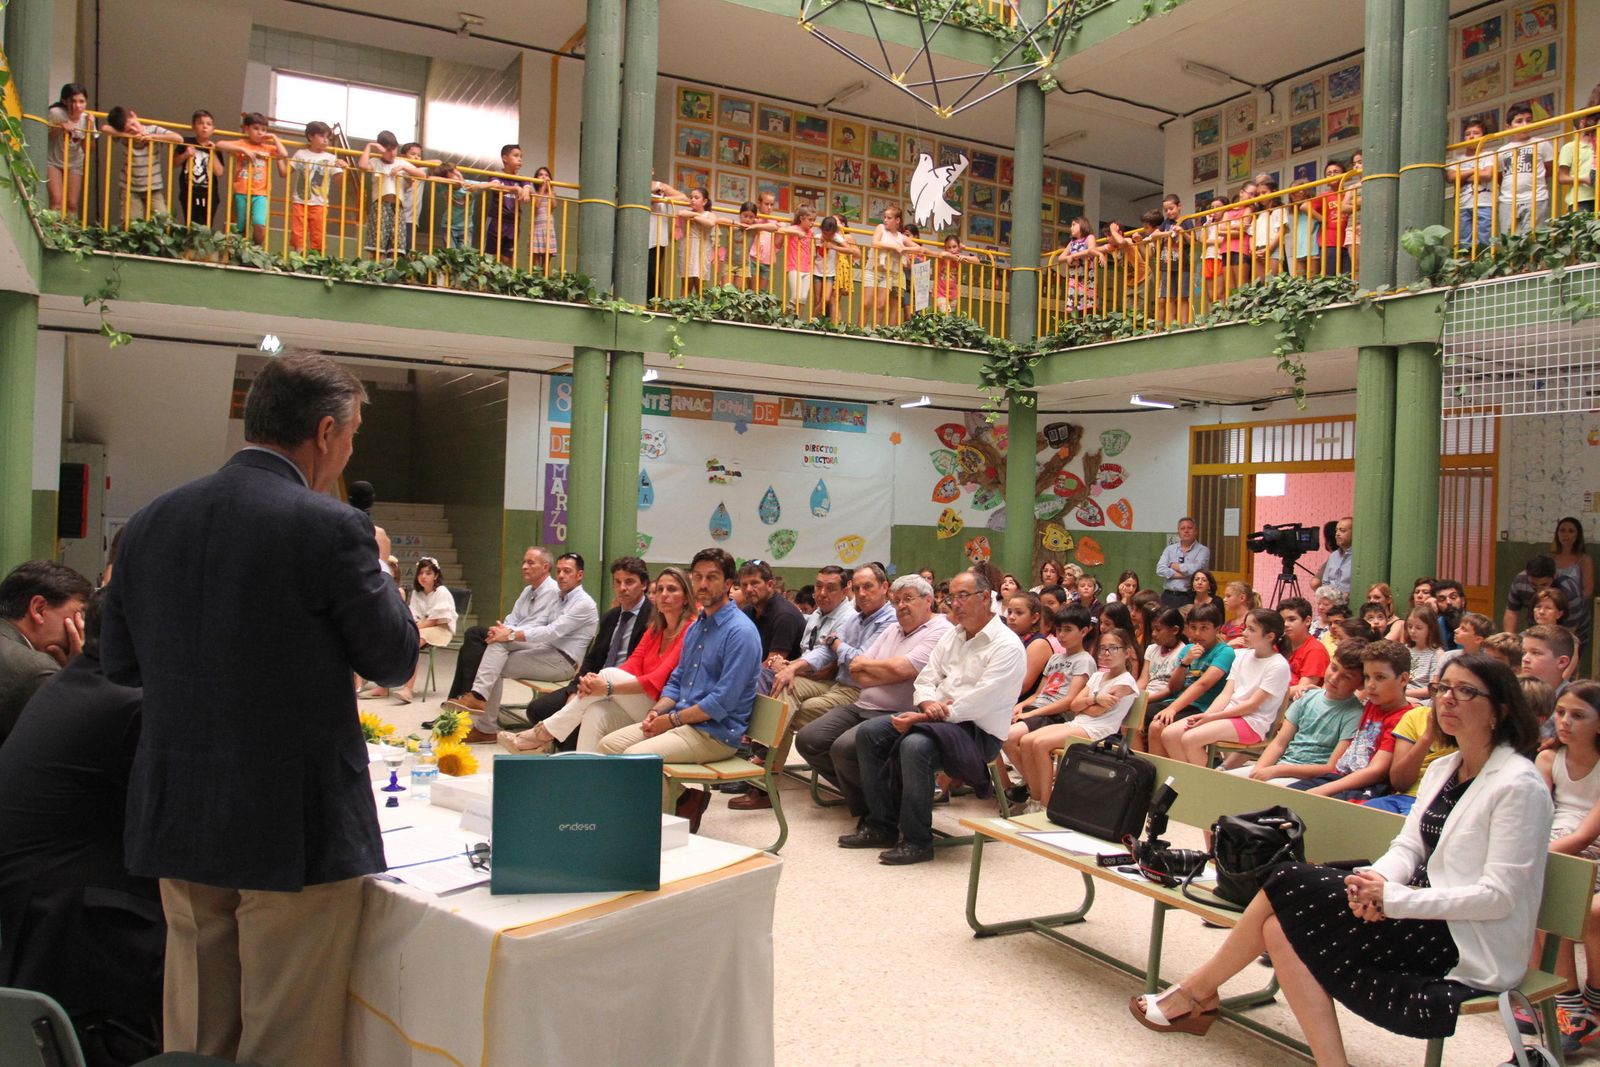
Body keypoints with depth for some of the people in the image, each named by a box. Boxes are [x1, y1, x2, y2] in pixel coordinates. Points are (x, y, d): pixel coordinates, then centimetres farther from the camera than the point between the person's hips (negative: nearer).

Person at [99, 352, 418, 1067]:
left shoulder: (150, 523, 1)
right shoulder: (330, 528, -18)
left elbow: (118, 663, 10)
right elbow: (395, 661, -8)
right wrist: (375, 572, 8)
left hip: (177, 822, 6)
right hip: (295, 827, -6)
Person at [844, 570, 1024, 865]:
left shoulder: (1007, 646, -12)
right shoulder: (953, 635, 14)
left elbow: (977, 703, -21)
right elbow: (925, 679, 13)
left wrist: (921, 718, -20)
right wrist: (929, 704, -12)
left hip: (977, 731, -8)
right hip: (936, 718, 9)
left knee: (915, 746, -35)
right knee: (868, 733, -6)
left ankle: (917, 840, -20)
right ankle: (882, 826, 0)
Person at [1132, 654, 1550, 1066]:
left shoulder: (1519, 784, -14)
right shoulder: (1443, 769, 13)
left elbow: (1500, 895, -19)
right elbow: (1407, 847, 8)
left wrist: (1393, 897, -22)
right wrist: (1374, 882, -15)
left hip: (1469, 950, -8)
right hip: (1430, 917, 8)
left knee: (1290, 889, -15)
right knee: (1284, 929, -14)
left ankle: (1198, 991, 2)